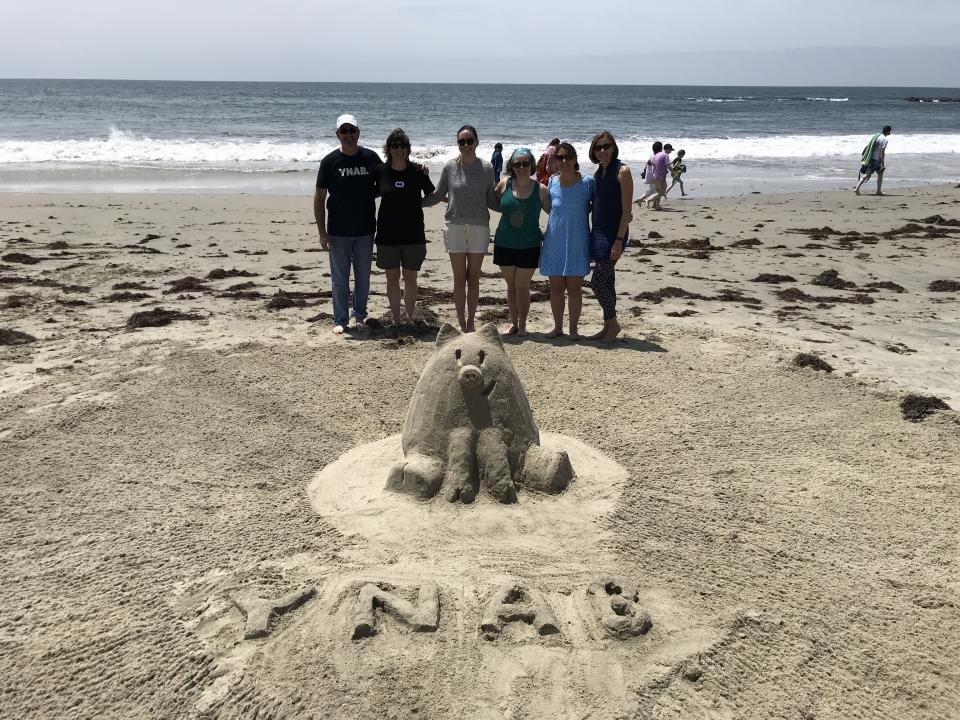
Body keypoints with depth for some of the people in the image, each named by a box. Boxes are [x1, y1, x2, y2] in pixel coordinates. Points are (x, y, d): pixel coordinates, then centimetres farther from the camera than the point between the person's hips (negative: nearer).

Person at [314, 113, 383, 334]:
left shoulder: (371, 158, 1)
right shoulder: (330, 161, -3)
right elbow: (319, 198, -1)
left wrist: (368, 194, -6)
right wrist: (322, 233, -6)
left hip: (365, 231, 2)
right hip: (338, 232, -1)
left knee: (363, 276, 10)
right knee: (339, 278, 4)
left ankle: (358, 315, 25)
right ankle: (340, 320, 14)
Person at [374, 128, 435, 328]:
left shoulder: (417, 171, -4)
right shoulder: (381, 171, -2)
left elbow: (432, 196, 10)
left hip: (413, 234, -1)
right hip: (388, 234, 1)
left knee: (410, 277, 7)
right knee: (392, 277, 7)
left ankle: (409, 316, 22)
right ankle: (396, 319, 17)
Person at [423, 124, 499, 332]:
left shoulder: (486, 168, 1)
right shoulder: (450, 167, 0)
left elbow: (491, 201, 8)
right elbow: (437, 196, 9)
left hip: (479, 228, 0)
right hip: (455, 227, 0)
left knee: (473, 278, 7)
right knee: (459, 278, 4)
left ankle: (471, 322, 18)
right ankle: (462, 324, 11)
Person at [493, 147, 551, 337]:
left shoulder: (540, 190, -7)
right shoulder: (504, 184, -3)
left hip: (529, 246, -2)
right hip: (504, 244, 2)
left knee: (522, 286, 5)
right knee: (511, 285, 13)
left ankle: (522, 325, 18)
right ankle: (513, 323, 25)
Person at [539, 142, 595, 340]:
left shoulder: (588, 182, -7)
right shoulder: (551, 183, 3)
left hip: (577, 244, -3)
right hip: (554, 243, 3)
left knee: (574, 289, 3)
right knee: (556, 288, 10)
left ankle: (573, 329, 16)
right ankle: (557, 326, 23)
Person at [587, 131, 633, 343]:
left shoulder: (622, 171, -11)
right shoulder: (597, 174, 12)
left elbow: (626, 211, -14)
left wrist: (619, 240, -19)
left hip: (614, 233, -7)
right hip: (598, 232, 7)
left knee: (597, 281, -8)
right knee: (606, 281, 12)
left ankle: (613, 323, 8)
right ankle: (608, 325, 20)